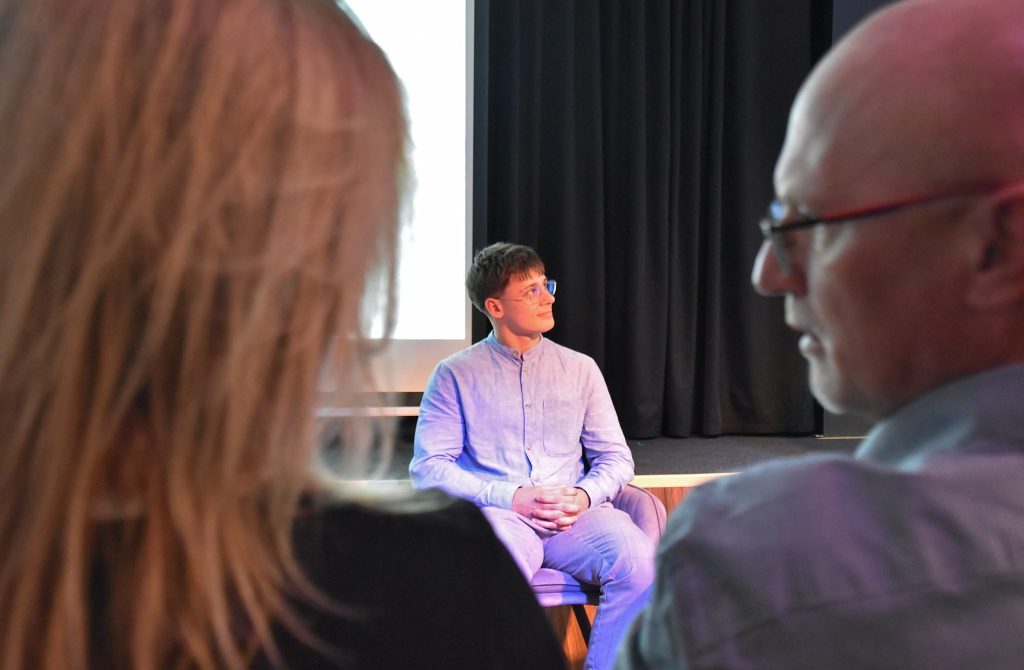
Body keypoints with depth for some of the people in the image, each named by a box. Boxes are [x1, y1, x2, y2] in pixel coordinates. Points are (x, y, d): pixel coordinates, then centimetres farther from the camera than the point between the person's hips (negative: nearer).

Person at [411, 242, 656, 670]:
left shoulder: (580, 369, 18)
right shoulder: (456, 374, 9)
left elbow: (616, 458, 17)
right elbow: (428, 467, 1)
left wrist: (585, 495, -5)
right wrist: (510, 497, -11)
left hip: (573, 518, 3)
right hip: (497, 515, -3)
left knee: (639, 558, -29)